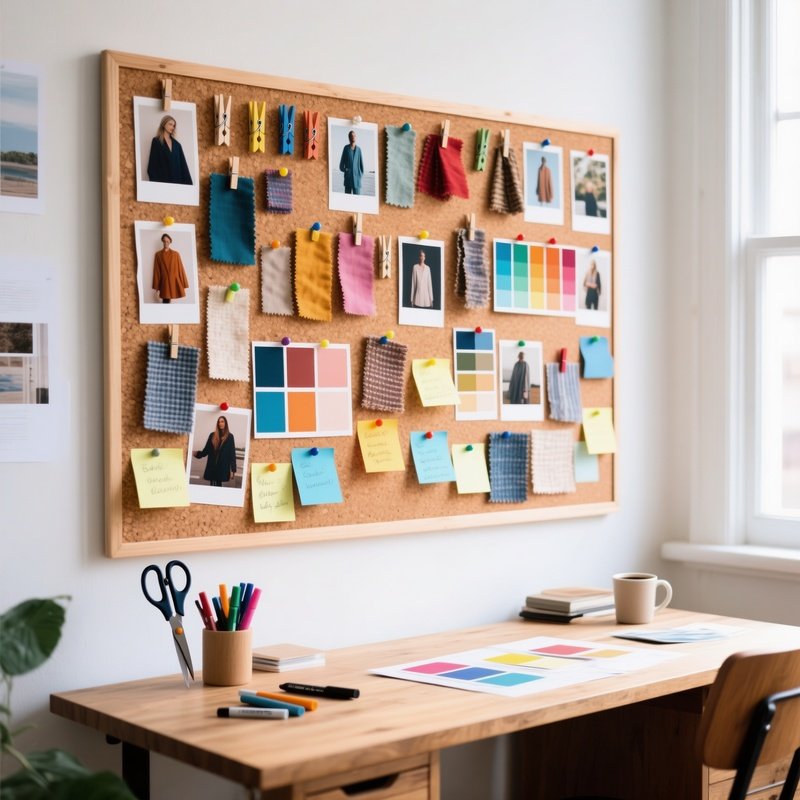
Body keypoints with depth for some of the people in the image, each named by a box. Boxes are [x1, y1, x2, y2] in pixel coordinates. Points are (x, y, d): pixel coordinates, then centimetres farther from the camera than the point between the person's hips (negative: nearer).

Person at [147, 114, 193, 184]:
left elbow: (183, 165, 14)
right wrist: (156, 182, -14)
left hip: (177, 180, 5)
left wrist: (188, 183, 3)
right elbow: (152, 165, -2)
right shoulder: (156, 141, 5)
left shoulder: (177, 144, 18)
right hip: (163, 181, -4)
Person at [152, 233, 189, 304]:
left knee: (168, 302, -4)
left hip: (175, 282, 1)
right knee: (166, 301, -9)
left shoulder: (175, 254, 6)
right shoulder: (158, 255, 5)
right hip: (164, 283, -1)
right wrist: (156, 287, 0)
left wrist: (183, 285, 1)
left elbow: (180, 269, 6)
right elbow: (156, 271, 4)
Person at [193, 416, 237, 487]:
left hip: (223, 467, -2)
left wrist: (233, 470, -7)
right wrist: (198, 453, -11)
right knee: (213, 485, 1)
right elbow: (206, 450, 9)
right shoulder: (212, 435, 8)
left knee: (218, 484, -2)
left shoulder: (229, 437, 1)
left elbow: (232, 454, -2)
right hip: (212, 466, 2)